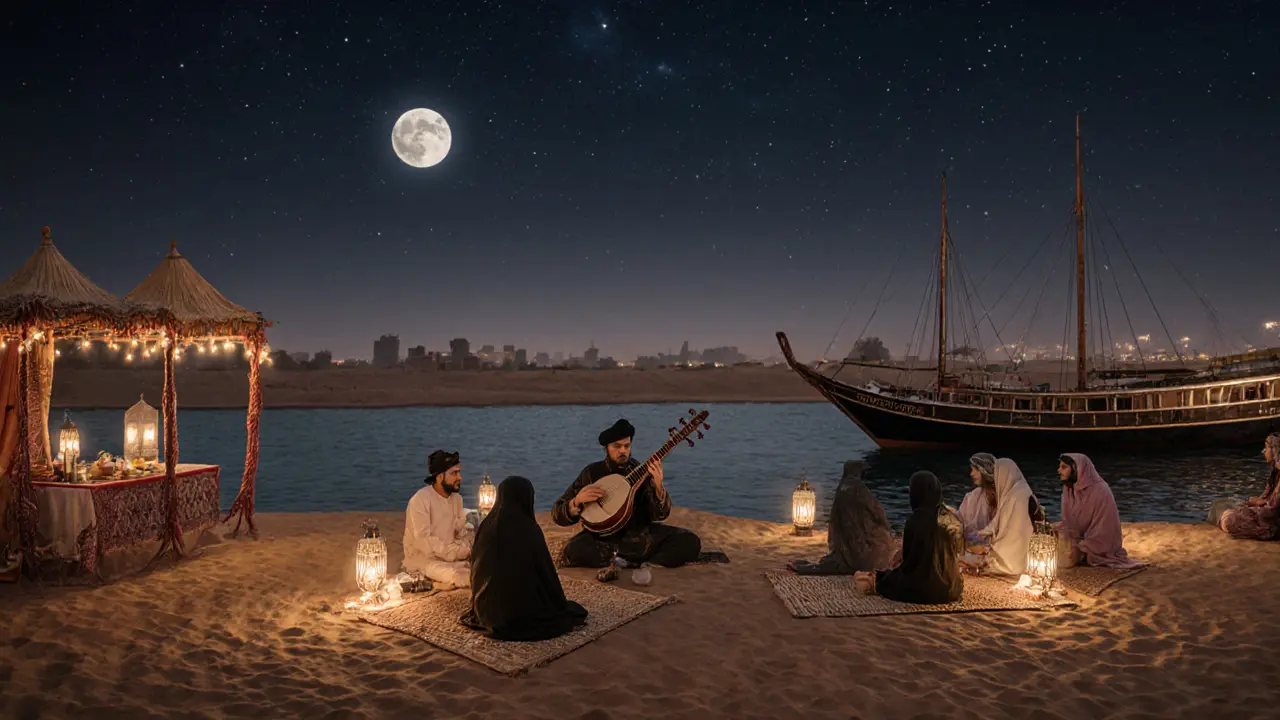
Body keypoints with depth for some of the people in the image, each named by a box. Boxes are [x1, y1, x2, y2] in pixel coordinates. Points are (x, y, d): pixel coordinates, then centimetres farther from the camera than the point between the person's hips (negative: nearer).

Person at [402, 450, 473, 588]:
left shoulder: (456, 499, 6)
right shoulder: (420, 500, -16)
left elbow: (462, 533, 8)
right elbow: (423, 540, -22)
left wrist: (465, 549, -14)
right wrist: (457, 552, -22)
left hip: (451, 557, 7)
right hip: (422, 559, -7)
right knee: (458, 576, -32)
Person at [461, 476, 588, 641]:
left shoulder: (486, 526, -3)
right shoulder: (530, 530, -18)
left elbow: (476, 569, 8)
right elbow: (546, 572, -10)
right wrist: (560, 605, 6)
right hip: (522, 611, -7)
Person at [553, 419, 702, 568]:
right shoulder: (591, 473, -3)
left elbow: (660, 514, -7)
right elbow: (558, 515, -2)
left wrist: (658, 487, -26)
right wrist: (577, 500, -23)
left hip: (641, 536, 2)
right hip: (605, 540, -1)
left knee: (690, 542, -18)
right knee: (574, 551, -35)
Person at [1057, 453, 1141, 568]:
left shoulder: (1100, 491, -21)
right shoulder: (1068, 489, 0)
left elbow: (1102, 529, -21)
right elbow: (1067, 523, 4)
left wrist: (1080, 551, -23)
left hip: (1099, 549, -7)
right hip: (1080, 543, 7)